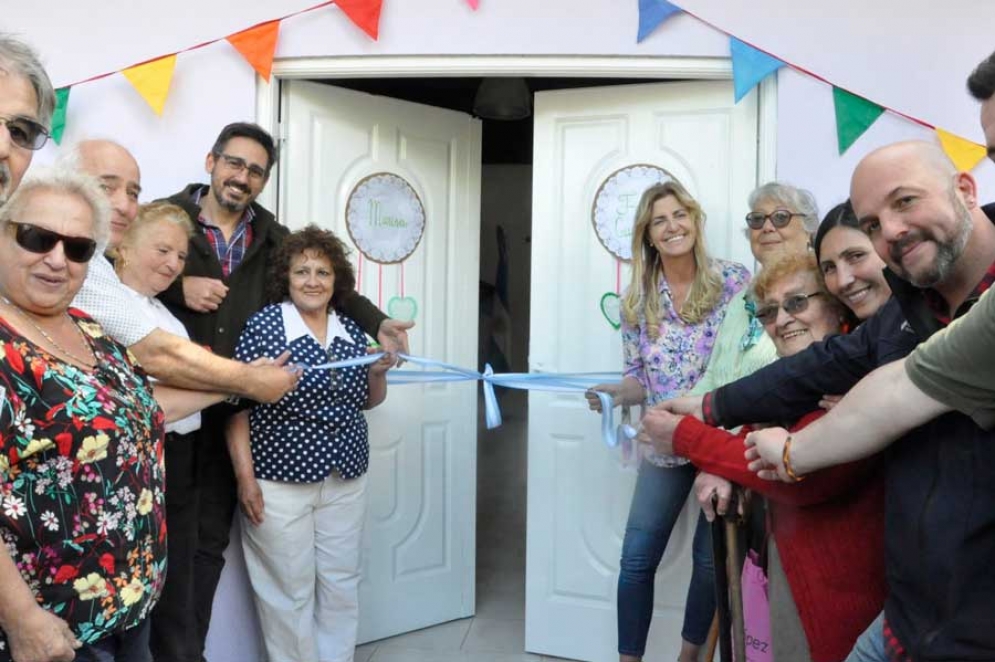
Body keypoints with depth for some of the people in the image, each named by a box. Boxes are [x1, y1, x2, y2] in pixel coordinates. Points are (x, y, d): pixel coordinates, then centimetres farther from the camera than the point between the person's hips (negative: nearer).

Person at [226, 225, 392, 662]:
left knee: (341, 585, 13)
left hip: (346, 479, 5)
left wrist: (380, 371, -3)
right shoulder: (263, 324, -8)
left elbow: (367, 401, 18)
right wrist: (245, 476, -14)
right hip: (280, 480, -5)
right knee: (289, 592, 6)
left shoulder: (352, 330, 7)